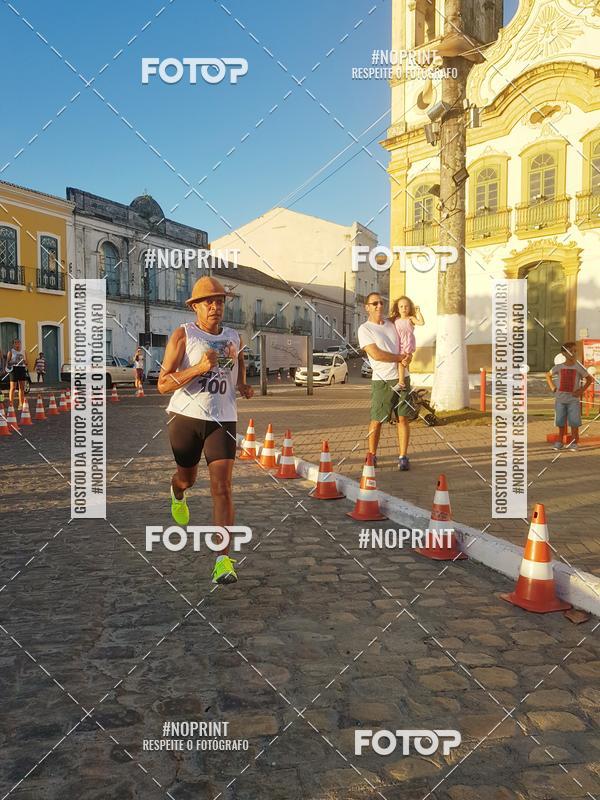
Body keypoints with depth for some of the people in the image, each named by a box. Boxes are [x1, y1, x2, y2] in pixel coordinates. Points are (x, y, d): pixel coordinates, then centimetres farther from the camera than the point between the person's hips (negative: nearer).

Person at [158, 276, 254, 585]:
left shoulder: (234, 338, 8)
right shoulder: (182, 335, -6)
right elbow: (163, 385, -11)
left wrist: (243, 386, 8)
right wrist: (199, 368, -24)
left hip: (222, 419, 2)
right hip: (186, 417, -1)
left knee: (222, 487, -11)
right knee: (187, 477, 19)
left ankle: (223, 559, -11)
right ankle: (177, 493, 60)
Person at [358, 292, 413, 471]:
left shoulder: (391, 324, 13)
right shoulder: (365, 329, -4)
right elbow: (376, 354, -14)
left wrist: (408, 355, 3)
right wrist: (401, 357, -8)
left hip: (402, 377, 5)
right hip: (382, 380, -5)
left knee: (403, 418, 0)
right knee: (376, 420, -2)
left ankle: (403, 457, 4)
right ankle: (372, 455, 13)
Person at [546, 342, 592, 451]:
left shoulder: (579, 367, -3)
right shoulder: (558, 367, 2)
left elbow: (589, 379, 4)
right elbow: (548, 375, 17)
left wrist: (581, 390, -5)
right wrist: (552, 387, 6)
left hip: (573, 399, -2)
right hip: (560, 399, 2)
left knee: (574, 422, -3)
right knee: (560, 422, 8)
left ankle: (574, 443, 6)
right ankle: (559, 441, 18)